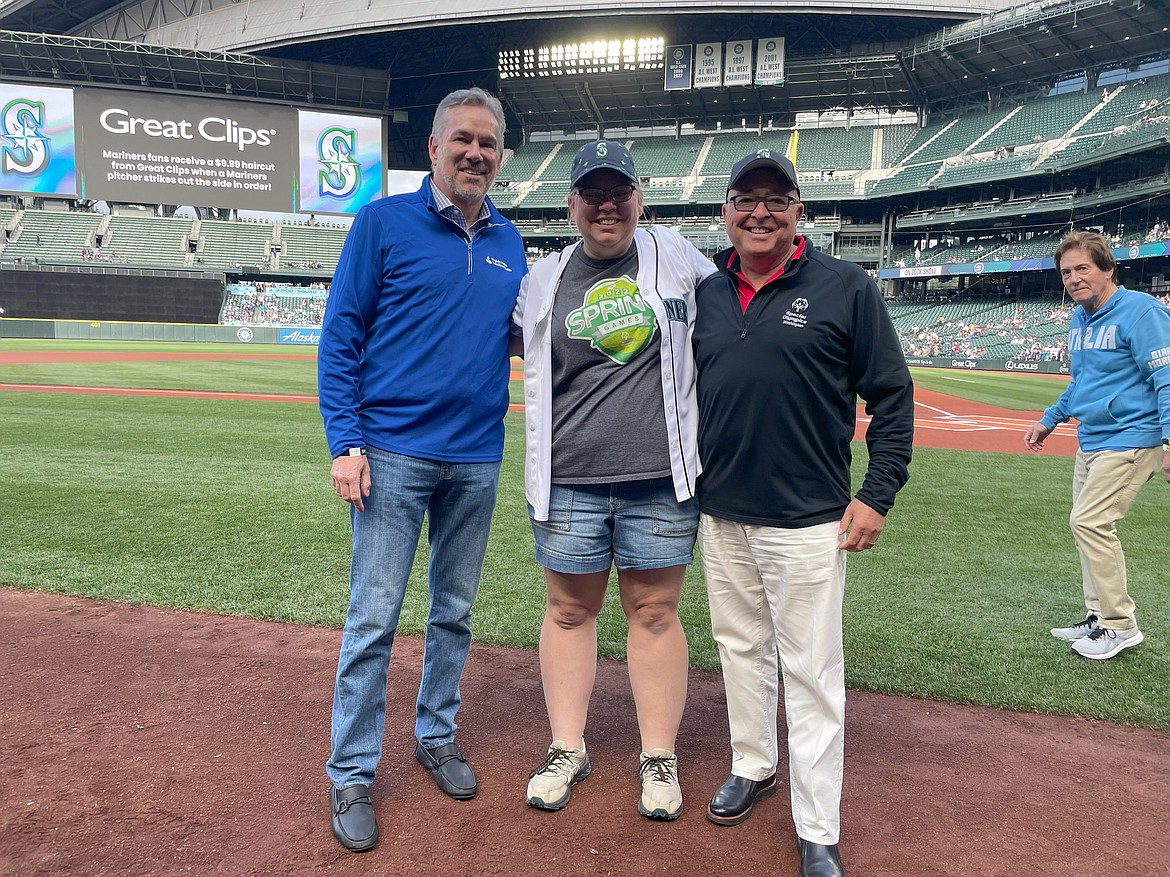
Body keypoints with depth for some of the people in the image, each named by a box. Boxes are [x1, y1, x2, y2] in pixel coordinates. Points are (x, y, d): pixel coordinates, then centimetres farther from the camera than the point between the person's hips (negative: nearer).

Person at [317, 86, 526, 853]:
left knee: (455, 611, 15)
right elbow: (340, 337, -4)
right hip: (392, 452, -4)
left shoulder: (510, 243, 11)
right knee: (373, 619, 0)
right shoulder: (384, 222, -2)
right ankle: (352, 776, 15)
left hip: (477, 459, 4)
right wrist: (345, 443, -12)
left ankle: (437, 735, 33)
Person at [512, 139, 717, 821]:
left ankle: (660, 758, 24)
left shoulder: (676, 256, 5)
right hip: (568, 483, 2)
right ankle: (568, 750, 29)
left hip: (661, 481, -1)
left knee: (656, 614, 8)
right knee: (569, 612, 11)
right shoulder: (542, 281, 8)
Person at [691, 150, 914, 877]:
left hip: (808, 520, -4)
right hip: (720, 515, 5)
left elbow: (893, 395, -4)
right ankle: (753, 768, 39)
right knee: (740, 648, 18)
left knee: (812, 672, 2)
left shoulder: (845, 287, -5)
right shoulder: (705, 296, 8)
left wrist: (878, 494, -9)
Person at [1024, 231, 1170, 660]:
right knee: (1088, 526, 12)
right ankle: (1099, 617, 24)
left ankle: (1121, 625, 1)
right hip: (1089, 440, 9)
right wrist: (1049, 420, 24)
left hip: (1130, 439, -9)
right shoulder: (1079, 320, 12)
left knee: (1090, 522, -12)